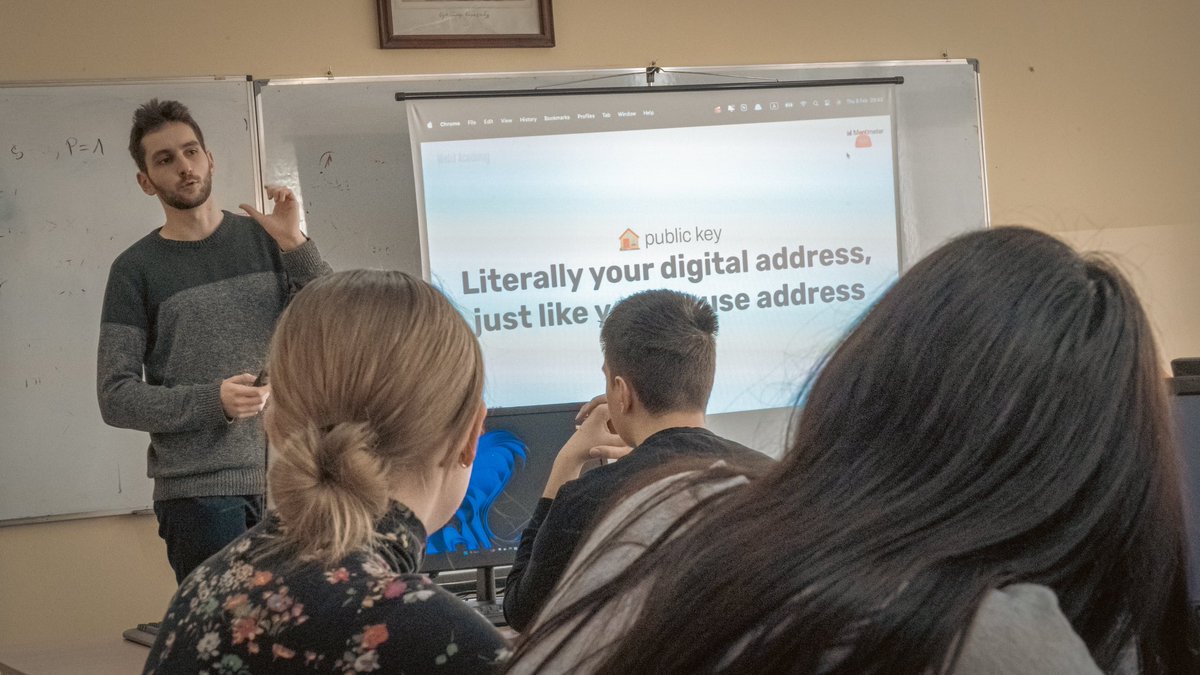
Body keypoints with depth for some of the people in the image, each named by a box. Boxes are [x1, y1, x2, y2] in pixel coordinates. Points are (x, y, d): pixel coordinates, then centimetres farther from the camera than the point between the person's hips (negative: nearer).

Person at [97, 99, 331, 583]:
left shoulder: (263, 239, 7)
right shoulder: (136, 269, 1)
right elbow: (116, 397, -3)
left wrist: (295, 246, -10)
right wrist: (213, 401, -17)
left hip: (284, 473, 2)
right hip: (198, 488, -2)